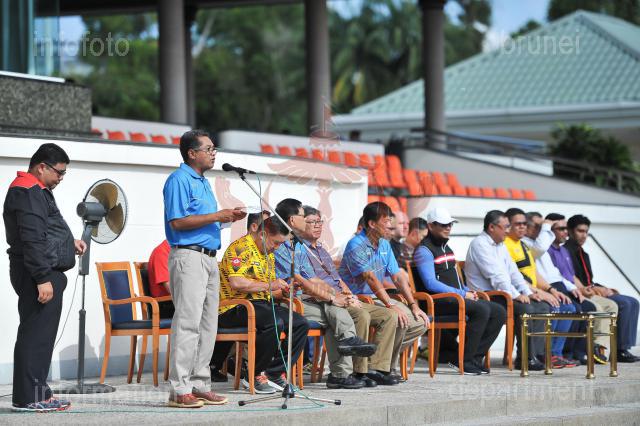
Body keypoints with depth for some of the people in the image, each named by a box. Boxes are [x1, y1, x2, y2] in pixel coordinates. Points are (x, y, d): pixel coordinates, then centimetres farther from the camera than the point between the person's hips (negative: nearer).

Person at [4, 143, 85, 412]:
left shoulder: (36, 191, 21)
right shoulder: (28, 192, -13)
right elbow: (32, 239, -21)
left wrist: (69, 242, 16)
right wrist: (43, 278, -24)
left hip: (46, 275, 11)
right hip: (38, 275, -11)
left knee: (39, 336, 13)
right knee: (36, 335, -10)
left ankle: (38, 393, 18)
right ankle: (28, 398, -8)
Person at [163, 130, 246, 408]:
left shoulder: (203, 182, 21)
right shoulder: (179, 180, -9)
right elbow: (178, 221, -18)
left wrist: (227, 218, 10)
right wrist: (217, 216, -16)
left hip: (208, 258, 10)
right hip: (189, 257, -10)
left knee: (207, 325, 9)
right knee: (188, 323, -12)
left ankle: (199, 385, 13)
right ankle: (179, 390, -11)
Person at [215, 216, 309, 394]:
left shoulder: (269, 255, 21)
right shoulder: (241, 248, -10)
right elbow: (236, 282, -24)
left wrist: (282, 290, 7)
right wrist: (268, 286, -17)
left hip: (261, 305, 9)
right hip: (235, 308, -9)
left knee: (301, 324, -7)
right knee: (275, 322, -33)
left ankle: (275, 372, -5)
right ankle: (256, 374, -18)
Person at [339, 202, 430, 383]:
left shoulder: (384, 245, 12)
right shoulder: (356, 245, -15)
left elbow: (398, 277, 11)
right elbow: (370, 278, -25)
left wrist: (413, 305, 0)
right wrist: (391, 306, -31)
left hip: (378, 298, 9)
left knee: (420, 323, -2)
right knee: (398, 320, -29)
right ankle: (384, 368, -13)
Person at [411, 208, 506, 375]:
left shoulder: (445, 247, 22)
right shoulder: (424, 250, -8)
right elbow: (431, 284, -18)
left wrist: (468, 291, 8)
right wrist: (462, 294, -17)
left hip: (457, 297, 10)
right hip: (437, 300, -10)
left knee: (499, 312, -2)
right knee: (481, 309, -30)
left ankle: (475, 357, -3)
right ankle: (464, 360, -22)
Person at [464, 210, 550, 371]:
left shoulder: (500, 246, 19)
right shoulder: (479, 244, -11)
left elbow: (513, 271, 17)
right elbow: (496, 275, -19)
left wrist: (527, 292, 3)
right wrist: (516, 295, -21)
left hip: (501, 293, 10)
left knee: (543, 307, -3)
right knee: (525, 309, -29)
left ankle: (534, 353, -9)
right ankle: (525, 358, -23)